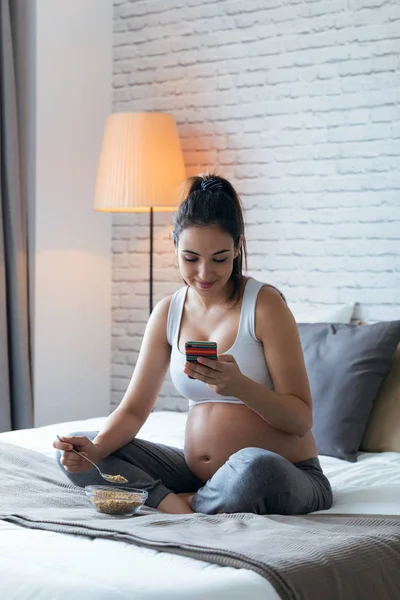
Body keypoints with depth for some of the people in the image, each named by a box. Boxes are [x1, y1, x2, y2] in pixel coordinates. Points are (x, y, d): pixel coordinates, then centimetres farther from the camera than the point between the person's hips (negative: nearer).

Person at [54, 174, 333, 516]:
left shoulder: (265, 305, -11)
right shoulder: (167, 313, 5)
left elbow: (301, 420, -13)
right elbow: (134, 409, 5)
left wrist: (239, 386, -31)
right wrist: (94, 449, -16)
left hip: (284, 477, -5)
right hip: (196, 473, 6)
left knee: (253, 466, -42)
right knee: (76, 451, -5)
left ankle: (182, 503, -13)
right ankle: (180, 507, -20)